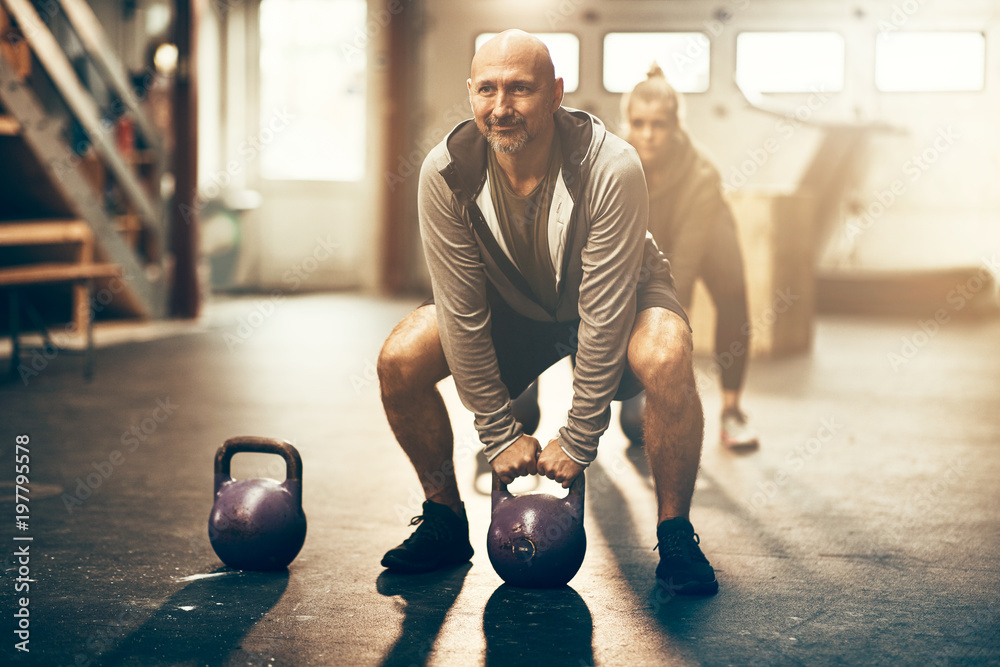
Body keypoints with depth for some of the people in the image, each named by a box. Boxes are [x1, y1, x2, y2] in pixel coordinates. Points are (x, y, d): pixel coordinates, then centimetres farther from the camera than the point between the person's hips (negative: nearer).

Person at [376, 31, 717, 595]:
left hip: (621, 293, -3)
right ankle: (445, 521, 3)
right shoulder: (446, 173, -26)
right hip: (512, 306, 3)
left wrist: (577, 442, -26)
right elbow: (462, 311, -19)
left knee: (665, 359, -36)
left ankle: (676, 537, -16)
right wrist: (501, 434, -18)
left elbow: (605, 314, -30)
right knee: (400, 360, -19)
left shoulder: (610, 167, -35)